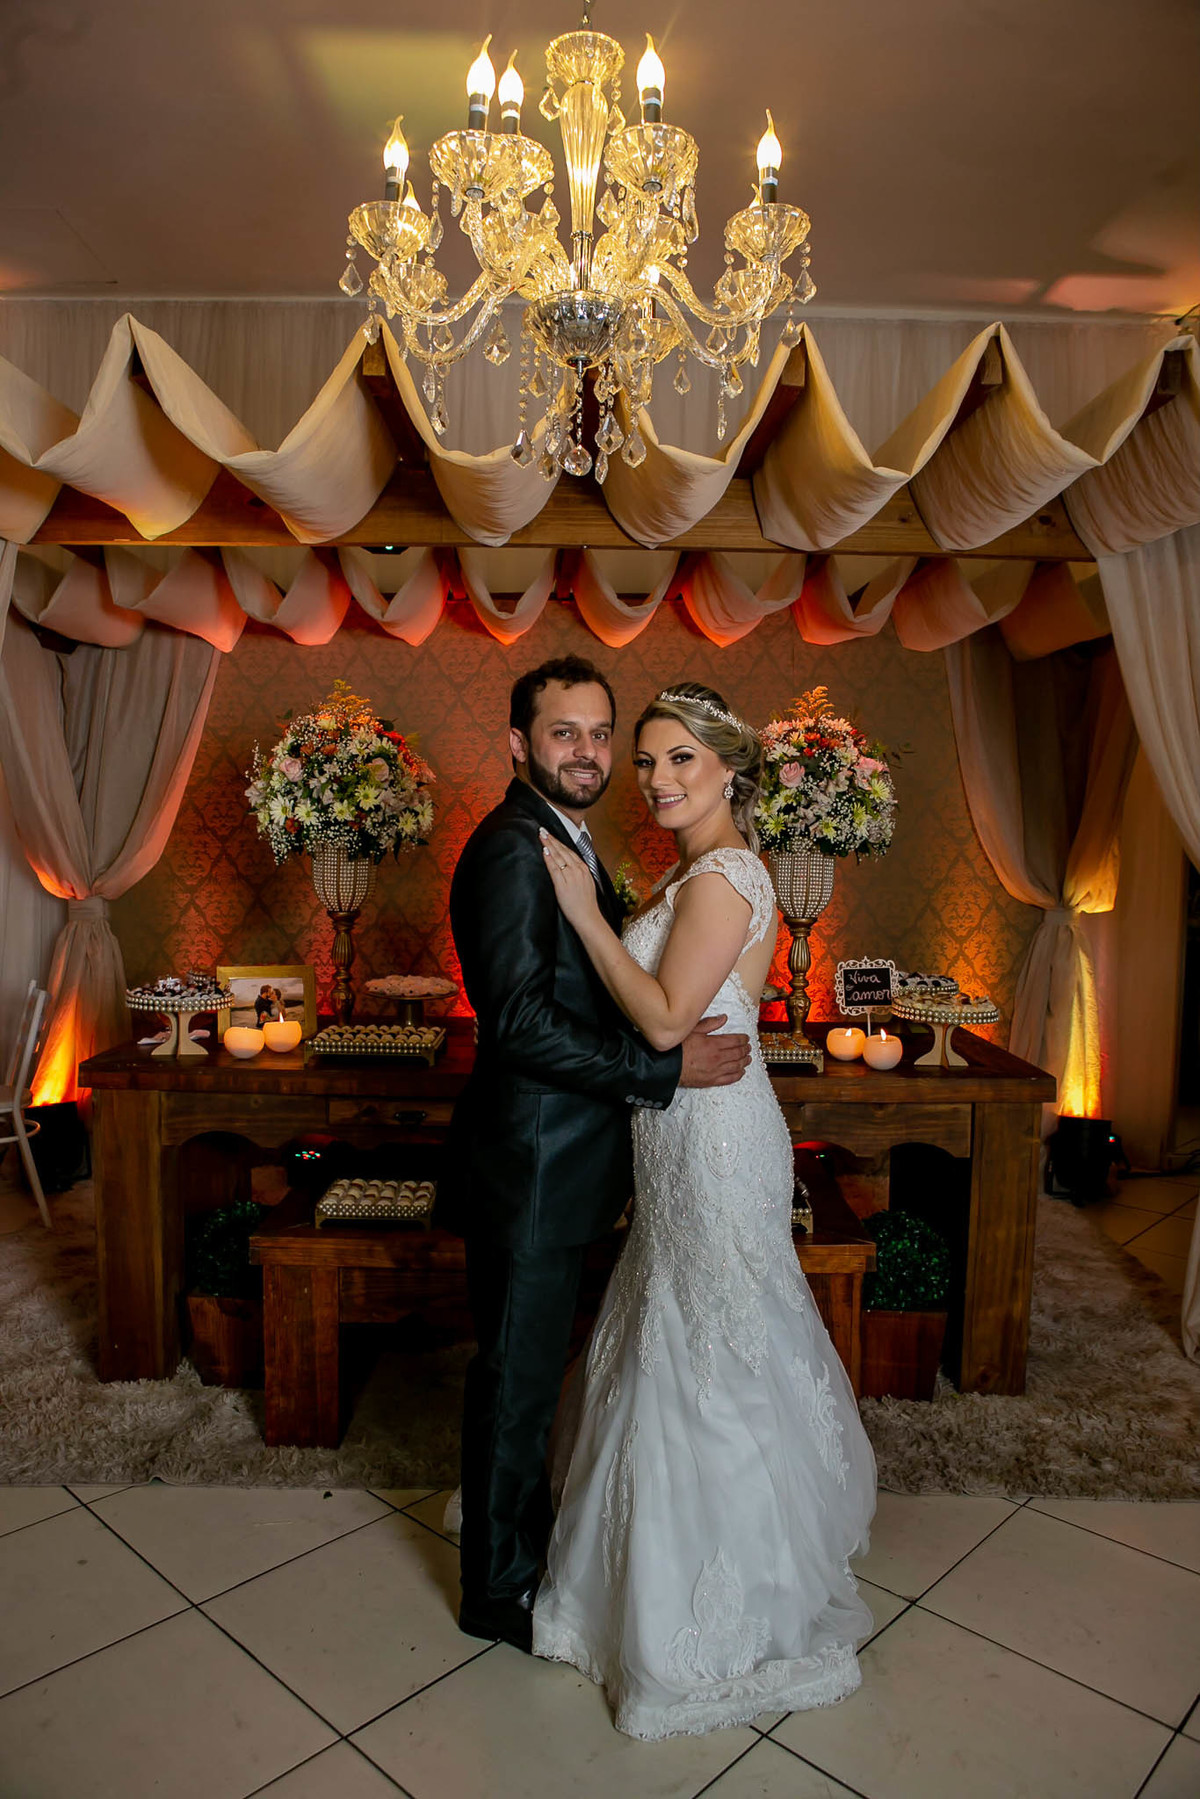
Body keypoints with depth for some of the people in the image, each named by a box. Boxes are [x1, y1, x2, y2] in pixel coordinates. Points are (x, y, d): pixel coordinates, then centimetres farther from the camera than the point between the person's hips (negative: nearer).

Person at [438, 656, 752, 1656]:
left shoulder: (565, 843, 12)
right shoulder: (512, 850, -20)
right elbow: (522, 1022, -27)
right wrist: (665, 1067, -22)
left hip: (560, 1158, 10)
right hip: (529, 1166, -9)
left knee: (533, 1365, 24)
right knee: (516, 1375, 9)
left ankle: (528, 1526, 45)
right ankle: (500, 1588, 30)